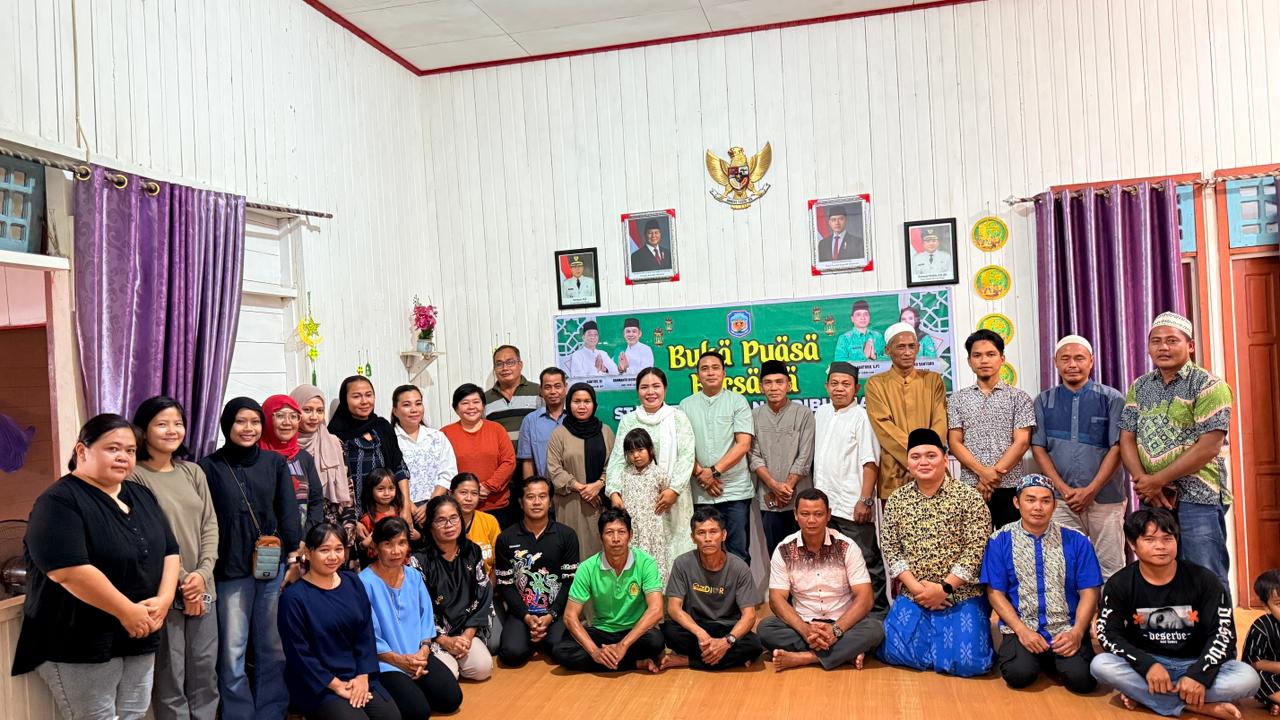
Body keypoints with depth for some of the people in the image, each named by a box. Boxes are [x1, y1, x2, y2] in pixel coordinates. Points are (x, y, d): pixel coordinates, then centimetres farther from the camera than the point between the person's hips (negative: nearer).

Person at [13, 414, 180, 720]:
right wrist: (127, 611, -21)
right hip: (81, 644, -7)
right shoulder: (60, 501, -14)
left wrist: (164, 599, -7)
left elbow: (169, 550, 10)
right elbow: (67, 570, -24)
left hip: (140, 638, 7)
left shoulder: (142, 496, 10)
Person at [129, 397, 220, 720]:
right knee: (169, 678, 3)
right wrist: (182, 582, -11)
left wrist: (202, 573, -7)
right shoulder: (134, 476, -8)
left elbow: (210, 524, 7)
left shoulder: (193, 472, 10)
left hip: (201, 587, 6)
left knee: (206, 672, 12)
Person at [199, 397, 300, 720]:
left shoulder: (275, 463, 8)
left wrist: (294, 556, -6)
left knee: (274, 648, 10)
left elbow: (289, 513, 4)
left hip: (275, 569, 2)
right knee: (232, 653, 3)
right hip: (230, 572, -2)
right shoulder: (209, 467, 0)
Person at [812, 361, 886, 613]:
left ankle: (877, 610, 15)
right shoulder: (821, 414, 12)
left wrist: (865, 500, -16)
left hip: (852, 506, -6)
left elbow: (870, 463, -12)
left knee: (866, 562, 3)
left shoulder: (861, 416, -8)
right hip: (824, 504, 6)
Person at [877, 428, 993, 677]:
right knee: (892, 651, -10)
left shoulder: (969, 497, -5)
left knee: (967, 662, -17)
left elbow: (975, 550, -11)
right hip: (912, 596, 3)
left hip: (961, 597, -3)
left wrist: (944, 588, -16)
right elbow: (890, 548, 1)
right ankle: (933, 636, 19)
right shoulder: (896, 499, 4)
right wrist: (915, 587, -12)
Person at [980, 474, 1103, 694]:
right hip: (1021, 628, -1)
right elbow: (995, 593, -1)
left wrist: (1077, 632, -13)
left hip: (1067, 629, 1)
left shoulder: (1076, 541, 3)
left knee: (1081, 679, -24)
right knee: (1018, 674, -27)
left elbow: (1089, 592, 2)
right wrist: (1022, 630, -14)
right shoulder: (1000, 540, 0)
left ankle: (1055, 660, 10)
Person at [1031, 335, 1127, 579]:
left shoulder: (1112, 398, 3)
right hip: (1060, 500, 1)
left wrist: (1091, 490, -9)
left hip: (1105, 497, -1)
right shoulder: (1044, 401, 9)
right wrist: (1064, 489, -6)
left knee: (1110, 567, 2)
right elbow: (1038, 448, 4)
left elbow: (1117, 447, -2)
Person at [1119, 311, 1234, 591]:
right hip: (1151, 500, 5)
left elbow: (1209, 447, -12)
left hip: (1197, 498, -5)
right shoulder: (1139, 388, 12)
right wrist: (1144, 482, -9)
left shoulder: (1209, 386, -4)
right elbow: (1126, 439, 7)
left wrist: (1157, 479, -13)